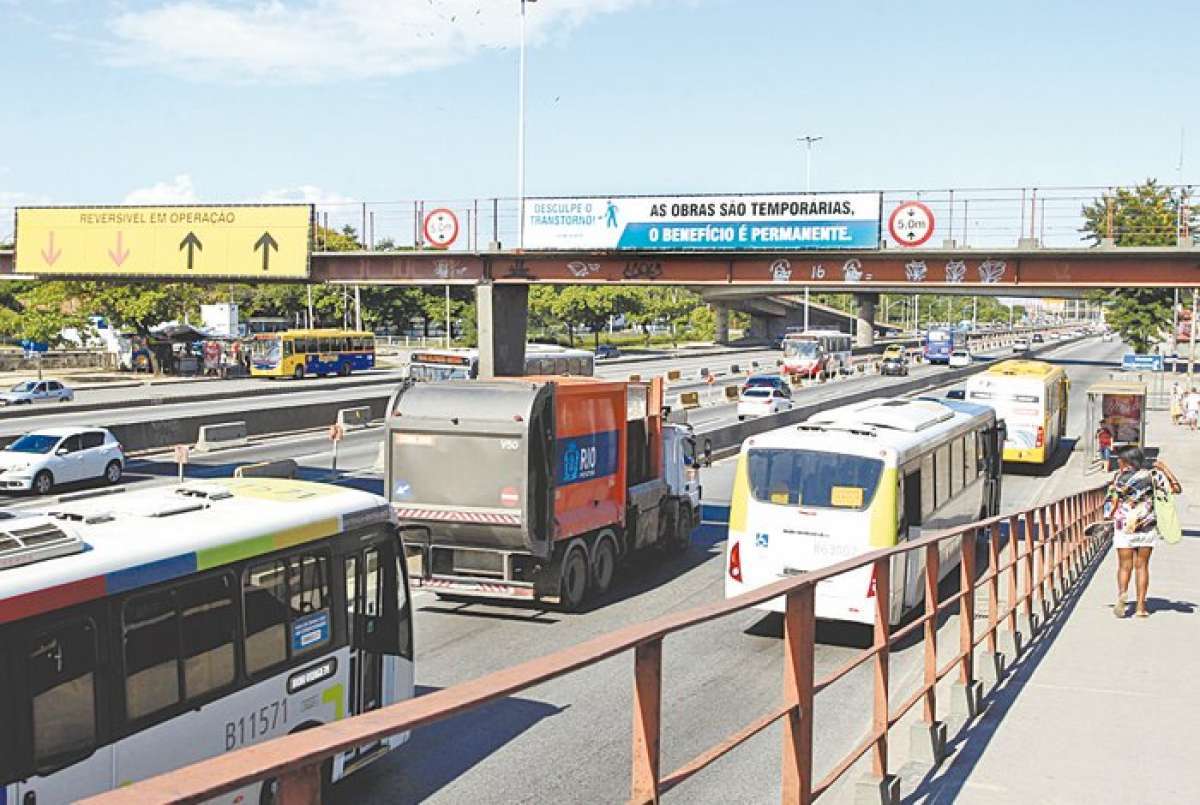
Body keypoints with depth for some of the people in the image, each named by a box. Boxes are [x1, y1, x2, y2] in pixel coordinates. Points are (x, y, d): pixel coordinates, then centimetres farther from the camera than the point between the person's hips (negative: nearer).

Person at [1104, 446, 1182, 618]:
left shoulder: (1119, 477, -5)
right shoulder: (1152, 474, 1)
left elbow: (1112, 503, -5)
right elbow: (1176, 488, 5)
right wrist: (1164, 468, 12)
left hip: (1125, 525, -2)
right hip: (1148, 526, 2)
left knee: (1124, 566, 4)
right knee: (1142, 566, 9)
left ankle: (1122, 593, -23)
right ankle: (1140, 607, 7)